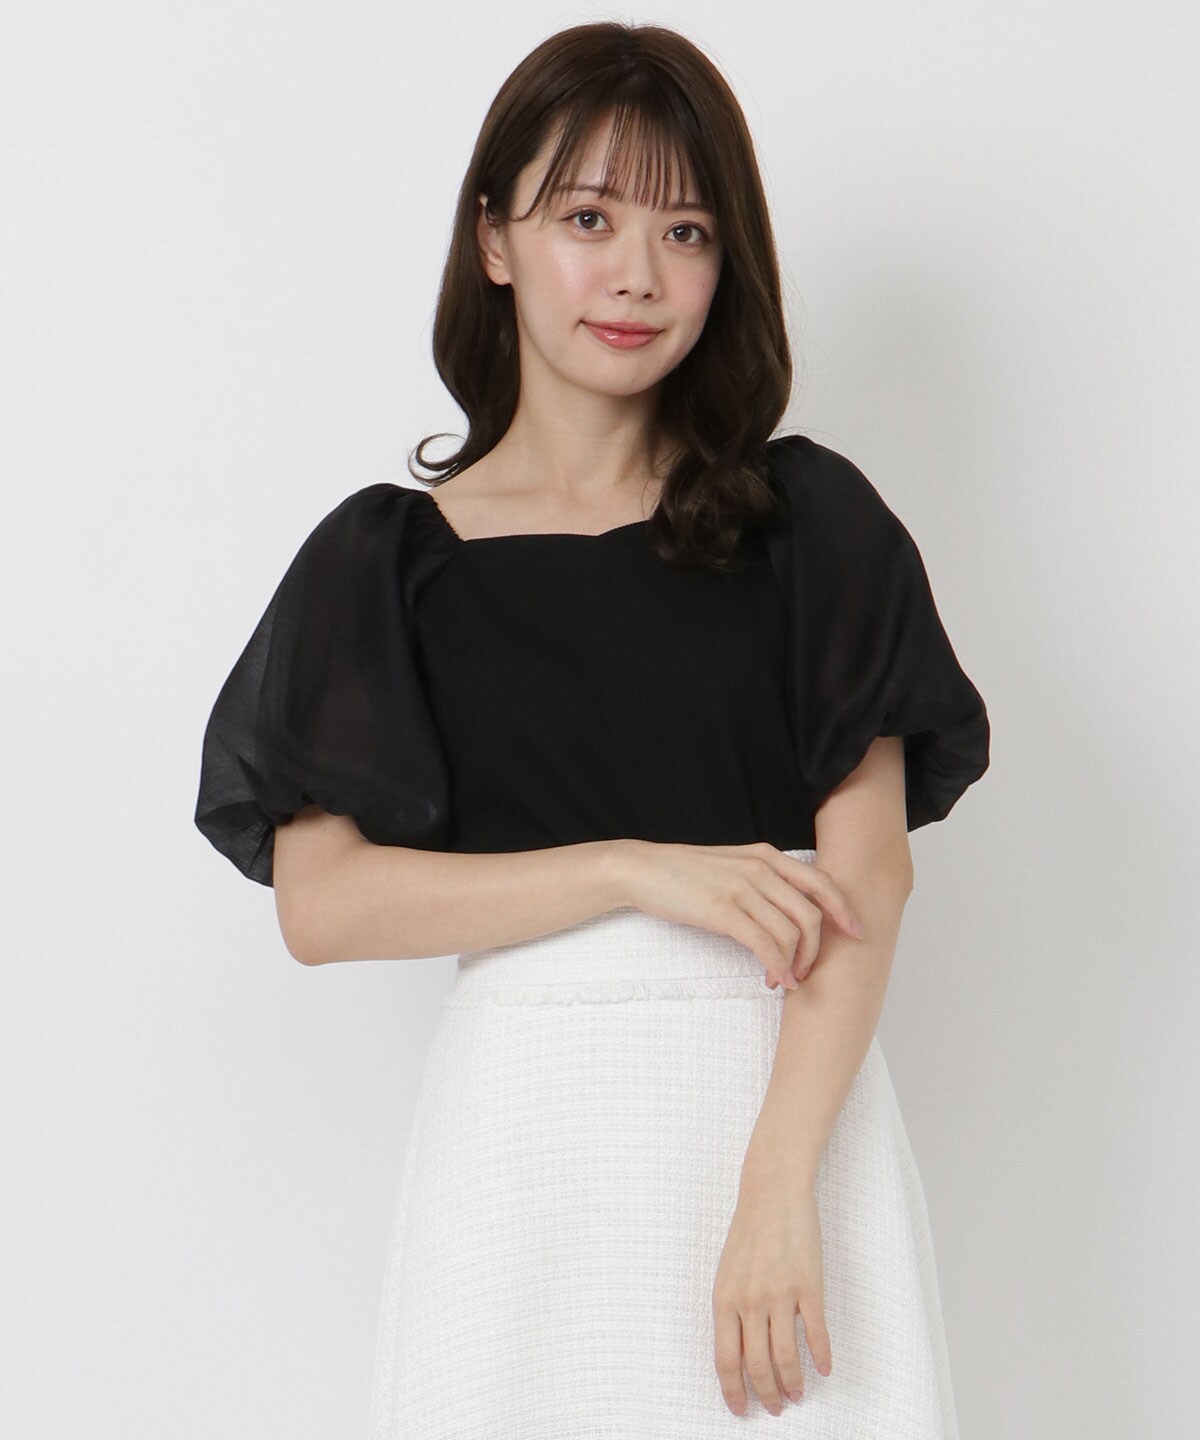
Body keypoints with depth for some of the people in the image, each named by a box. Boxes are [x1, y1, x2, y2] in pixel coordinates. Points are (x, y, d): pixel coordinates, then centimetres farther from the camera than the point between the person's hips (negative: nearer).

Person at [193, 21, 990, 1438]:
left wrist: (780, 1185, -16)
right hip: (530, 1118, 0)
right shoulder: (387, 558, 4)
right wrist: (638, 869, -12)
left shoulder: (806, 520, 3)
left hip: (794, 1092, 0)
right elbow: (321, 903, -4)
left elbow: (868, 868, -5)